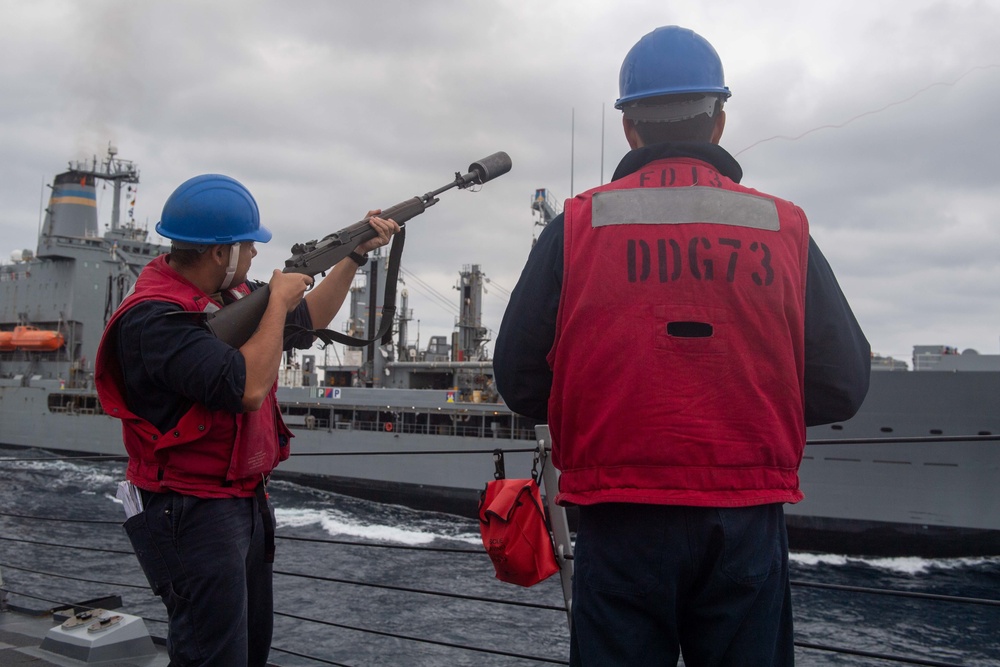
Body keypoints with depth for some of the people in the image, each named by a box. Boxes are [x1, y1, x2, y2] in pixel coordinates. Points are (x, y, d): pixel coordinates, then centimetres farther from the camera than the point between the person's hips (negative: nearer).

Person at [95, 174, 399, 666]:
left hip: (247, 503, 9)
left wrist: (357, 255, 14)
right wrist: (278, 300, -19)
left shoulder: (233, 294, 4)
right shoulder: (154, 318, -23)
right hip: (191, 515, -9)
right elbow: (248, 387, -32)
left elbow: (304, 326, 18)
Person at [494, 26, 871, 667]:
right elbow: (841, 387, 0)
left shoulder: (576, 227, -5)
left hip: (621, 523, -1)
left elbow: (519, 381, -3)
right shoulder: (784, 229, -2)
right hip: (748, 523, 1)